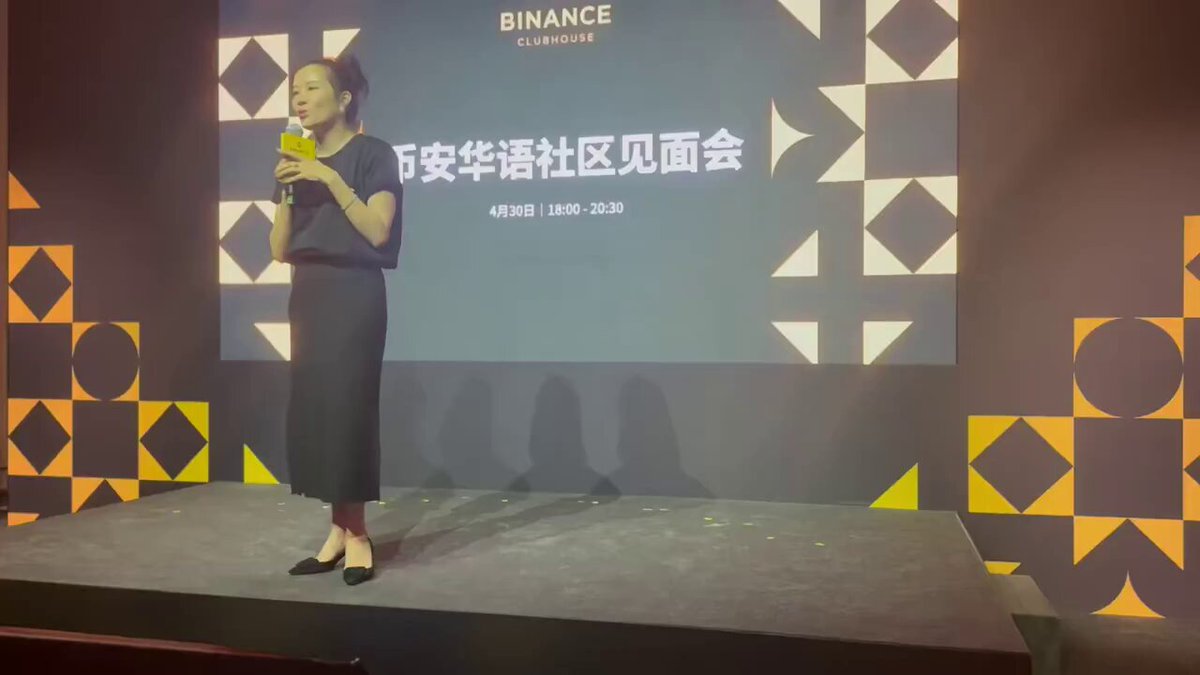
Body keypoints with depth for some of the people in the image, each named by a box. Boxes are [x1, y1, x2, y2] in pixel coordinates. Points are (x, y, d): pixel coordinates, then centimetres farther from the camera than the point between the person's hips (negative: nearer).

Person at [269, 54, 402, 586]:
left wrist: (331, 179, -17)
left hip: (354, 293, -7)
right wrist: (287, 190, -2)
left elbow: (377, 232, -15)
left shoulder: (372, 154, -4)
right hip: (307, 295, 7)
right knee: (310, 409, 3)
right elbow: (280, 250, 10)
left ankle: (357, 534, 2)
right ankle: (339, 529, 11)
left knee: (346, 405, -9)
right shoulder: (296, 161, 14)